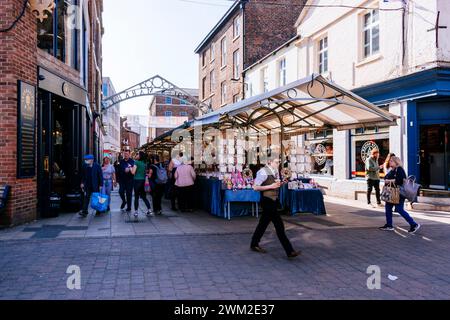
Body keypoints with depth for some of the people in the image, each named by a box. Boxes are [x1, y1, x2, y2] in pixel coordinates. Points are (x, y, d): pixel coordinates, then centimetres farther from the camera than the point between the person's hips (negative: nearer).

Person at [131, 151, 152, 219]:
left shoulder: (136, 162, -11)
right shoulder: (144, 164, 11)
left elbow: (133, 172, -16)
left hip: (137, 180, -6)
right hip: (143, 180, 7)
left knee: (136, 197, 0)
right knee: (143, 196, 14)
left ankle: (136, 212, 1)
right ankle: (149, 210, 12)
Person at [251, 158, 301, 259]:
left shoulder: (276, 172, 10)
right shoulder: (263, 172, -16)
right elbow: (255, 187, -18)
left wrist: (279, 184, 2)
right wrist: (271, 186, -21)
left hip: (273, 200, 9)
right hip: (267, 200, -9)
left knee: (263, 223, 18)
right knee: (279, 225, -9)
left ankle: (254, 245, 32)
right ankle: (289, 251, -5)